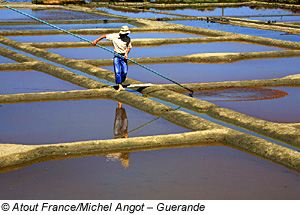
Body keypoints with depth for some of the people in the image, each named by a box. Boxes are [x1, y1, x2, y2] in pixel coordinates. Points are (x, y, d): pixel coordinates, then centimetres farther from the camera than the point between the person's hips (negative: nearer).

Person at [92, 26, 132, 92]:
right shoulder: (114, 36, -8)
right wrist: (96, 41, -3)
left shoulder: (128, 39, -1)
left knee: (124, 72, -6)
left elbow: (129, 47, 11)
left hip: (123, 56, 2)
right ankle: (120, 86, -10)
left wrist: (126, 54, -7)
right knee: (117, 72, -11)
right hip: (116, 56, -2)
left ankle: (120, 83, 18)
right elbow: (104, 36, -1)